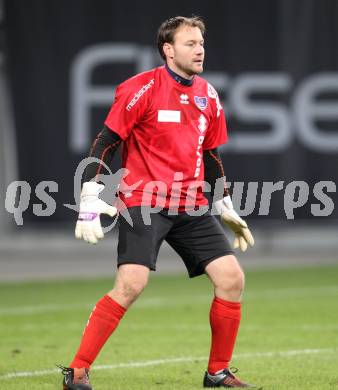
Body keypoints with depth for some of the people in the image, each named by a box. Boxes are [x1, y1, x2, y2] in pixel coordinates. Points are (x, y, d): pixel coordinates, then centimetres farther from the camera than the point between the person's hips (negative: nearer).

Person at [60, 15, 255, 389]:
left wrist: (226, 209, 21)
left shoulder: (208, 96, 11)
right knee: (131, 284, -22)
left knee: (231, 277, -5)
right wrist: (90, 200, -15)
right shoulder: (142, 89, -8)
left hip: (191, 206, 6)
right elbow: (106, 143, -8)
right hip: (143, 201, -6)